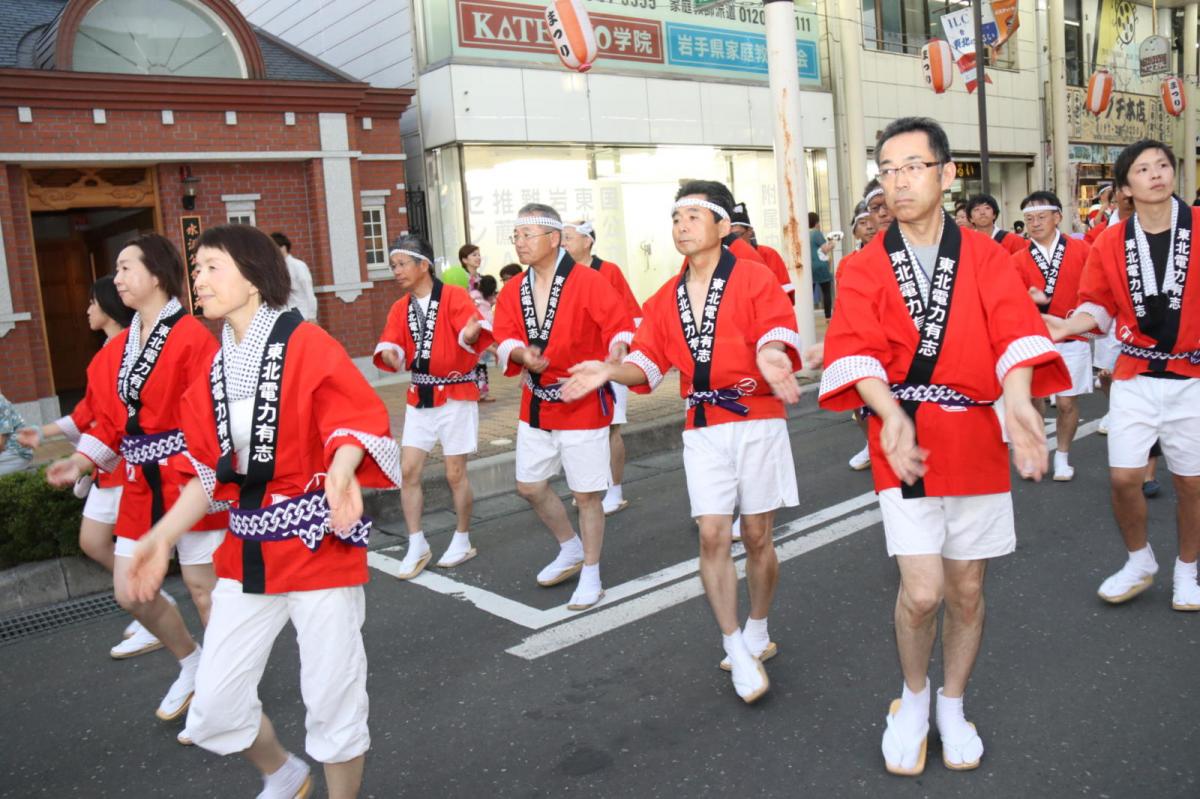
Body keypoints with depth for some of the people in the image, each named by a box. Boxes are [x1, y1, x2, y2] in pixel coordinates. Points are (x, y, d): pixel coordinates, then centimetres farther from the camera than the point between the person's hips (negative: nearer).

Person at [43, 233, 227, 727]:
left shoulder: (191, 337, -13)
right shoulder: (118, 348, 10)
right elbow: (112, 420, 13)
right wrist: (80, 462, 2)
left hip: (189, 481, -8)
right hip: (140, 487, 8)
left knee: (203, 588, 4)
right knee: (129, 592, 11)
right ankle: (191, 664, 35)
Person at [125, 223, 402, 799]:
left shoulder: (307, 345, -10)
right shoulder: (213, 369, 9)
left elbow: (356, 423, -19)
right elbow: (208, 471, 13)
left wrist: (340, 471, -40)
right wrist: (163, 537, 5)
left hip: (317, 543, -6)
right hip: (246, 554, 6)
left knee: (333, 702, 3)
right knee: (212, 710, 9)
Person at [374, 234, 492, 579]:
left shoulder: (454, 296, -10)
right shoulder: (400, 307, 7)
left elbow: (470, 328, -24)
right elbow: (391, 343, -1)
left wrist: (472, 331, -48)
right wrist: (390, 353, -24)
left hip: (456, 394, -5)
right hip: (419, 396, 5)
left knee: (455, 473, 3)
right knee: (408, 470, 1)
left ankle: (462, 541, 22)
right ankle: (417, 546, 13)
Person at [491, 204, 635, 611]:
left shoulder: (588, 281, -13)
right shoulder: (513, 290, 5)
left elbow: (621, 325, -17)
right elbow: (504, 338, -1)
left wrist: (616, 350, -38)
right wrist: (520, 353, -24)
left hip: (582, 403, -6)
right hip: (535, 405, 6)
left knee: (586, 494, 2)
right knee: (529, 486, 14)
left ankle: (590, 575, 20)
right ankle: (571, 550, 37)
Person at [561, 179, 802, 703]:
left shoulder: (755, 278, -4)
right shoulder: (665, 299, 9)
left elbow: (776, 331, -17)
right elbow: (648, 361, 6)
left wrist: (771, 355, -40)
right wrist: (610, 371, -13)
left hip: (757, 420, -3)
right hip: (702, 428, 3)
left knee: (757, 536, 7)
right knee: (713, 536, -3)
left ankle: (757, 634, 29)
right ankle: (737, 651, 9)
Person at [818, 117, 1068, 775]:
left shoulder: (984, 256, 2)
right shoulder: (864, 268, 1)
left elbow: (1014, 328, -13)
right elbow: (856, 349, -13)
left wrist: (1018, 399, -33)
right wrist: (890, 414, -32)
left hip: (975, 439, 2)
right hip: (903, 441, -1)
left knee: (966, 591, 11)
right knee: (922, 591, -9)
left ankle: (952, 707, 36)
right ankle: (913, 698, 21)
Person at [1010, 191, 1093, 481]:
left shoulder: (1081, 249, -1)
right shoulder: (1018, 260, 0)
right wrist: (1031, 299, -28)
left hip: (1071, 339, 0)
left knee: (1067, 401, 3)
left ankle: (1062, 456, 22)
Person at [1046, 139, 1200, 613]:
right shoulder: (1110, 242, 0)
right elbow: (1099, 306, 6)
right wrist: (1066, 326, -12)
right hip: (1135, 377, 1)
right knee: (1124, 476, -5)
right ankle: (1139, 561, 22)